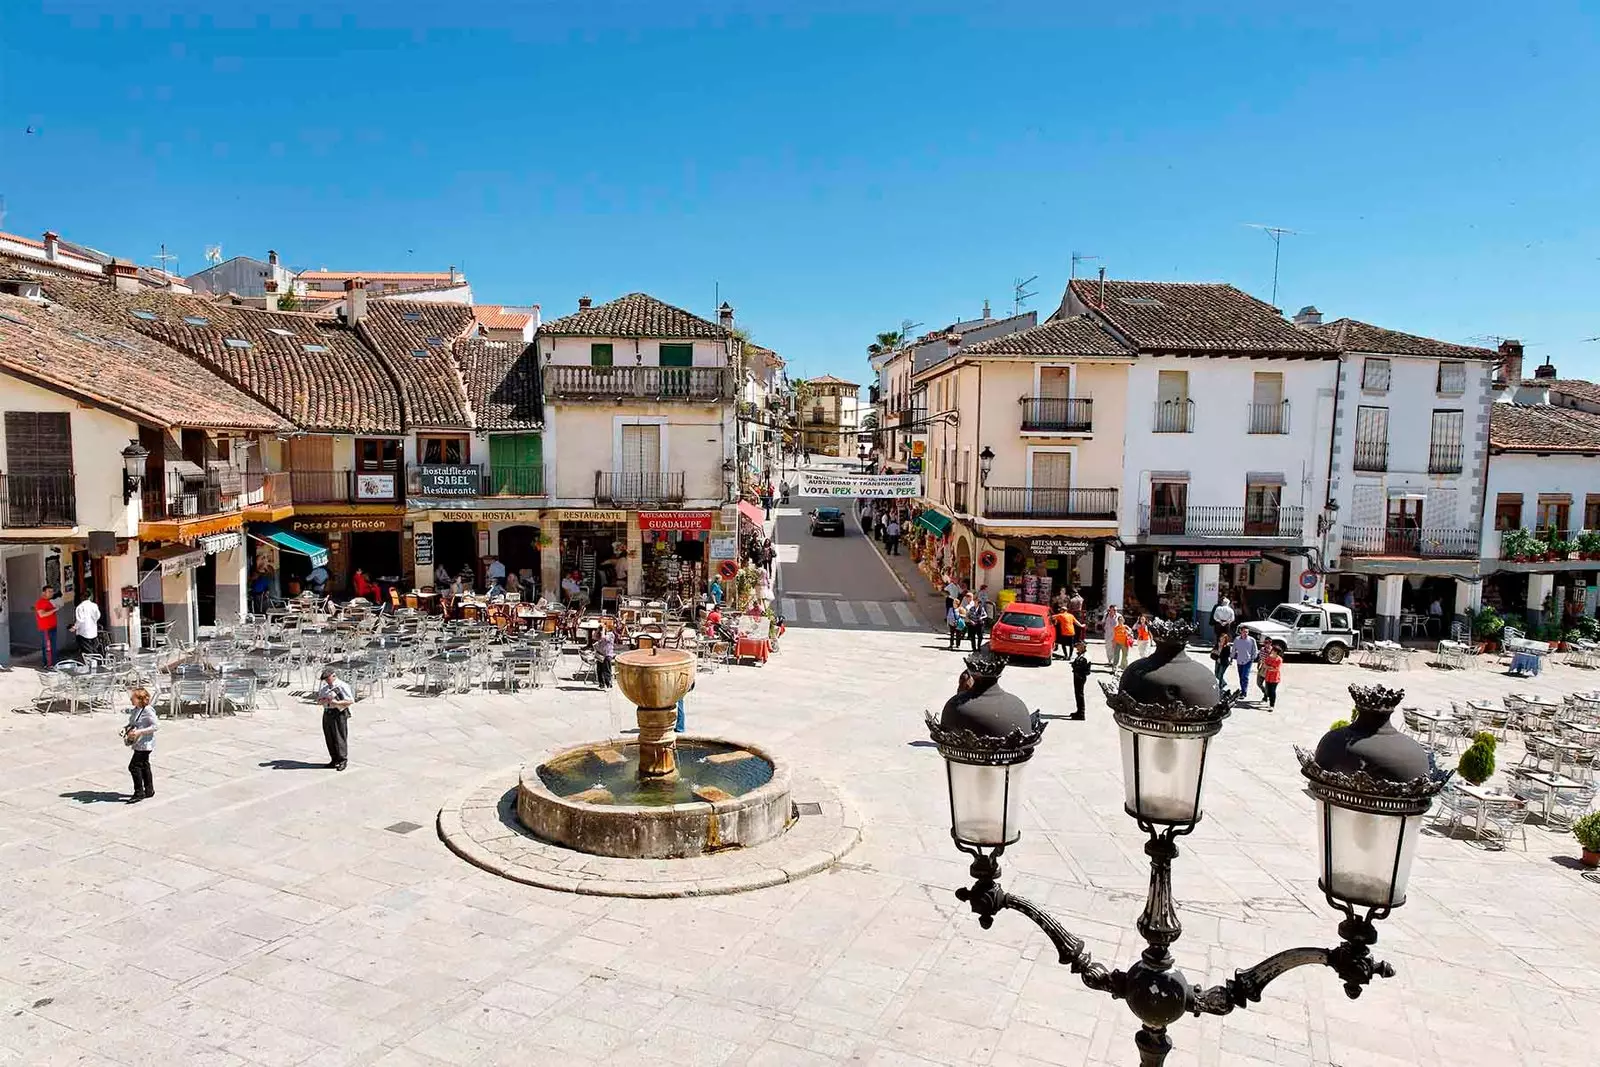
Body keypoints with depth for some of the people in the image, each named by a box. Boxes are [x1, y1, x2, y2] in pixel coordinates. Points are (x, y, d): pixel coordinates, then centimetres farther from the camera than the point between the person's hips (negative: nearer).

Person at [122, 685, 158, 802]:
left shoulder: (147, 711, -20)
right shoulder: (135, 710, 9)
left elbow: (156, 726, -23)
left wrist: (140, 732, -27)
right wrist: (126, 728, 2)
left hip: (145, 744, -10)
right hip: (138, 744, 10)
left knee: (134, 766, -10)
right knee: (144, 766, 17)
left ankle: (139, 793, -2)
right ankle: (149, 790, 28)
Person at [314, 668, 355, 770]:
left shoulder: (342, 686, -8)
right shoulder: (324, 687, 15)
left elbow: (351, 700, -12)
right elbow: (318, 700, 20)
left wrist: (337, 702, -23)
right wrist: (321, 700, -4)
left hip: (339, 714, -7)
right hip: (327, 713, 7)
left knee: (339, 738, -5)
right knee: (329, 738, 10)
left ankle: (343, 760, 2)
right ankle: (334, 759, 21)